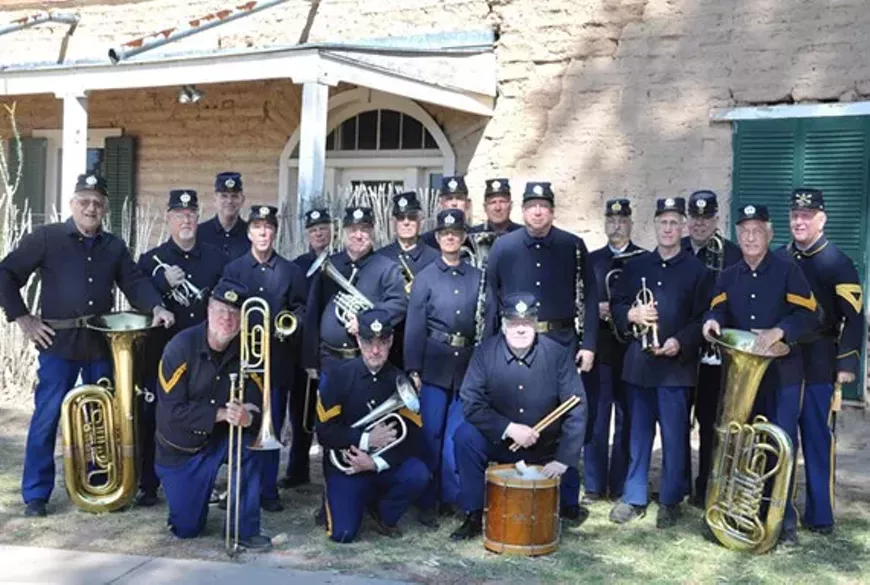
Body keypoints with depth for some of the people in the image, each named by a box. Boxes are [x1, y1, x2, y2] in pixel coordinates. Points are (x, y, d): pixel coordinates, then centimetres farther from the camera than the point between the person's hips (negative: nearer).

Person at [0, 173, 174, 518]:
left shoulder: (114, 246, 10)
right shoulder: (46, 238, -2)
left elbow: (135, 282, 4)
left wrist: (156, 307, -15)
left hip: (102, 344, 4)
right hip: (59, 342, -4)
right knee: (47, 418, -1)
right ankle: (35, 495, 11)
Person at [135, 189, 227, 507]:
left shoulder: (217, 258, 7)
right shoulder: (151, 260, 4)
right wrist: (163, 281, -20)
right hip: (161, 352, -1)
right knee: (152, 418, 2)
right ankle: (148, 485, 14)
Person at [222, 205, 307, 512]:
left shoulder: (291, 271, 8)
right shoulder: (232, 269, 7)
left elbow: (301, 307, 8)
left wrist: (292, 324, -12)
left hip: (277, 358, 0)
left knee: (272, 424, 4)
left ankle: (268, 489, 15)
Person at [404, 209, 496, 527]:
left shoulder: (478, 278, 9)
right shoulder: (425, 278, 4)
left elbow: (488, 323, 8)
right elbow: (414, 327, 0)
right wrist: (413, 370, -6)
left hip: (469, 366, 2)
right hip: (434, 366, -1)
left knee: (457, 438, 4)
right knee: (430, 435, 3)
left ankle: (450, 497, 18)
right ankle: (428, 504, 13)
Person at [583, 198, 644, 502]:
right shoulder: (591, 260, 12)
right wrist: (596, 309, -8)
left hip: (632, 348, -1)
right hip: (599, 348, 2)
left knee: (627, 419, 4)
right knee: (596, 417, 4)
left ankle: (621, 486, 14)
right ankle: (593, 485, 13)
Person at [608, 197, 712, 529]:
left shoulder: (697, 271, 2)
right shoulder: (635, 267, 12)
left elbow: (703, 318, -3)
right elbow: (615, 306, 11)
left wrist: (680, 343, -18)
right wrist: (631, 315, -10)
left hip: (677, 364, -3)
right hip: (638, 362, 3)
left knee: (674, 436, 2)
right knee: (638, 433, 9)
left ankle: (670, 501, 15)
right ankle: (633, 498, 19)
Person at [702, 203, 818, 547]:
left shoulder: (788, 271, -2)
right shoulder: (728, 277, 11)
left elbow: (809, 315, -11)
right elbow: (718, 309, -2)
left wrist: (778, 332, -26)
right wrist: (712, 322, -25)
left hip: (782, 373, -4)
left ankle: (785, 520, 8)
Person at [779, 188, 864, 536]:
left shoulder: (837, 262, -4)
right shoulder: (778, 260, 9)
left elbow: (854, 317, -8)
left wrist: (847, 364, -14)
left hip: (817, 366, -4)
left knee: (817, 439, 1)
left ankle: (820, 516, 11)